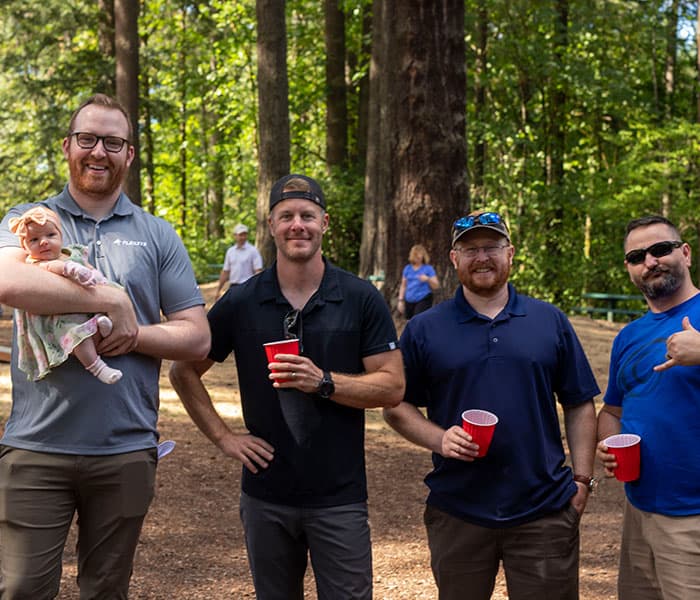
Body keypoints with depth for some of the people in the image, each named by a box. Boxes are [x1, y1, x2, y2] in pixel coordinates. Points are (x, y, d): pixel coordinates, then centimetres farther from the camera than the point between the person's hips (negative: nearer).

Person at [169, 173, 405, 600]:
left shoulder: (361, 299, -4)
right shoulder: (241, 303, 0)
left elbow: (393, 387, -7)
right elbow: (184, 372, 9)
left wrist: (323, 381, -21)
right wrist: (222, 436, 0)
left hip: (339, 497, -2)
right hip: (266, 495, 2)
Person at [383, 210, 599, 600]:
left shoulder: (551, 321, 6)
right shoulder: (424, 329, 2)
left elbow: (579, 406, 8)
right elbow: (397, 407, 3)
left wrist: (582, 478, 1)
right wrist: (440, 438, -14)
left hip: (545, 511, 0)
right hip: (457, 515, 0)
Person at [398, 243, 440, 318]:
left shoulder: (428, 268, 2)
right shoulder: (407, 268, 13)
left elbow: (436, 286, -2)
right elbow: (403, 286, 16)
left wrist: (427, 279, -20)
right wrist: (400, 301, 10)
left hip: (424, 300, -4)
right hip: (409, 301, 4)